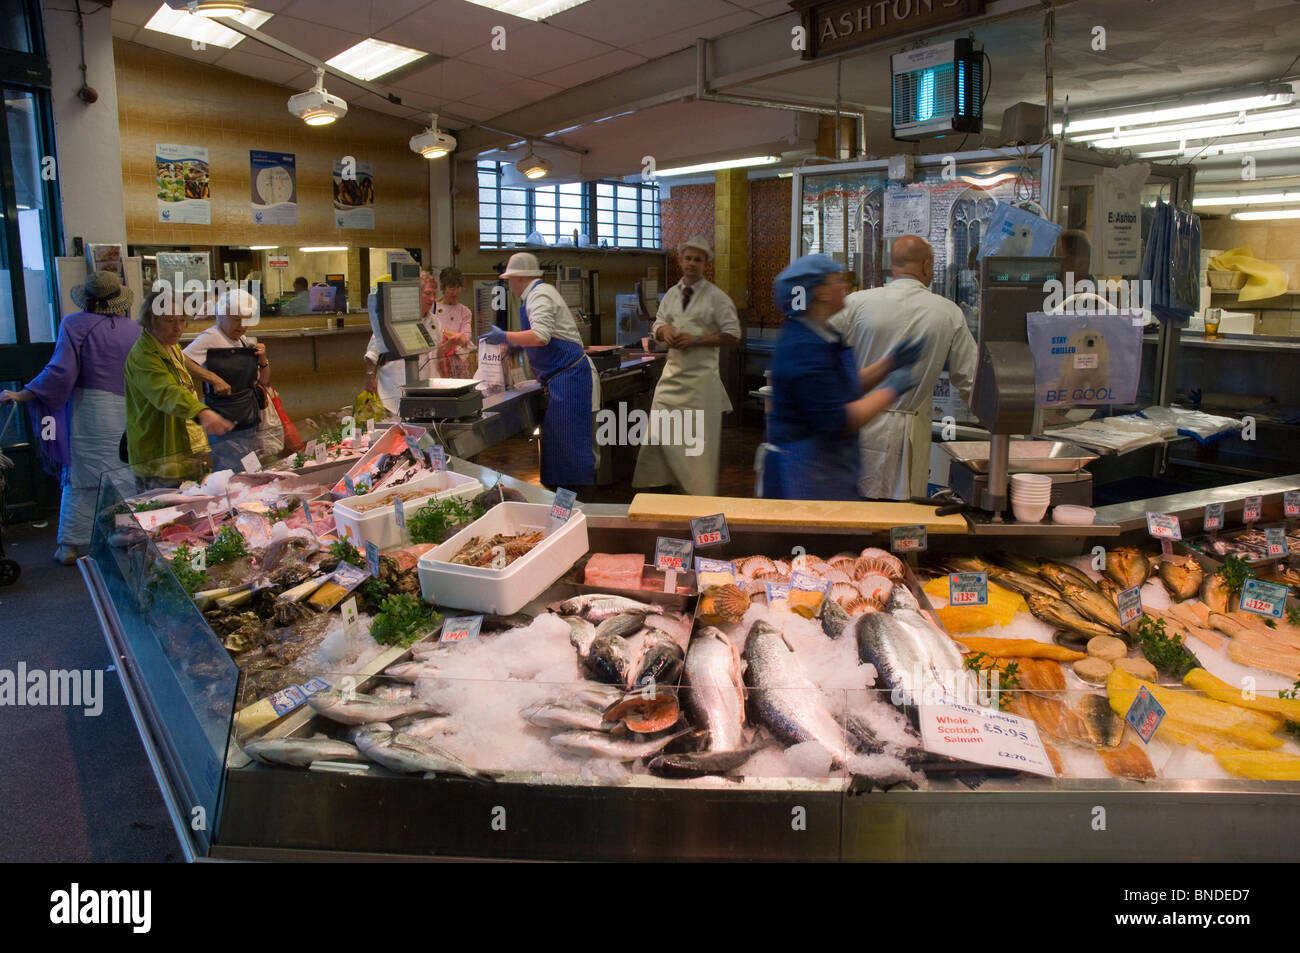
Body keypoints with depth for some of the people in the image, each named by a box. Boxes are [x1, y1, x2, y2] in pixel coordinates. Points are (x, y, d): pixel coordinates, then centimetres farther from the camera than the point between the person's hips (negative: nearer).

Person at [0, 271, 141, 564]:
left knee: (80, 478, 4)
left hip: (87, 409, -2)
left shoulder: (74, 325, -4)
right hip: (127, 413, 2)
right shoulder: (134, 331, 4)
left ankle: (72, 545, 8)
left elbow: (60, 373, -11)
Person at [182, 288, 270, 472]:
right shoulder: (210, 338, -8)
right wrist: (214, 379, -24)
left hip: (249, 425, 7)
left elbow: (264, 382, 20)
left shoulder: (245, 342, 13)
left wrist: (263, 360, 2)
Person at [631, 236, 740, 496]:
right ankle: (660, 483, 16)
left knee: (701, 439, 0)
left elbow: (732, 335, -7)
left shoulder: (716, 297, -4)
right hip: (673, 372, 5)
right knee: (659, 433, 2)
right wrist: (664, 330, -4)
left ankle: (702, 497, 11)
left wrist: (696, 339, -16)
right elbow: (657, 327, 21)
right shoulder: (671, 294, 11)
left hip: (701, 376, -5)